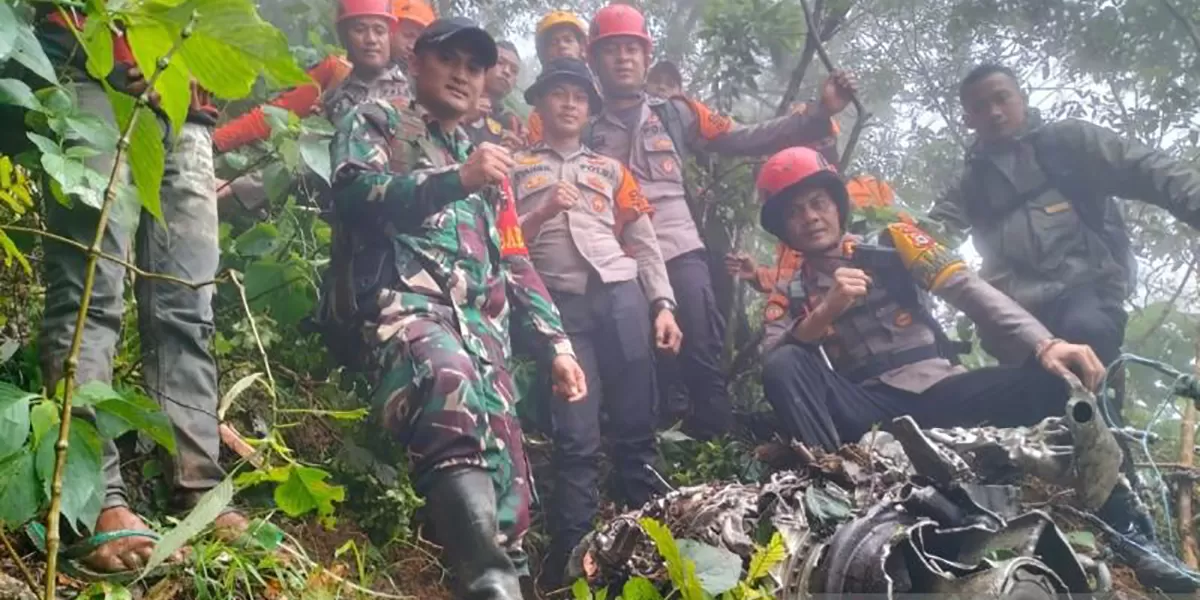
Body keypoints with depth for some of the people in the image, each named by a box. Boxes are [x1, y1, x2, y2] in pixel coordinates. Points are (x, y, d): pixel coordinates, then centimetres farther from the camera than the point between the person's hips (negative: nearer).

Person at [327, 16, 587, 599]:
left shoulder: (488, 159, 35)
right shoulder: (376, 121, 19)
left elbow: (516, 264, 31)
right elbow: (354, 192, -3)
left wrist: (556, 343, 21)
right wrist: (456, 179, -12)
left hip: (482, 325, 7)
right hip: (401, 301, -7)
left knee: (504, 470, -8)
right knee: (450, 380, -38)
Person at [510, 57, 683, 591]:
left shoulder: (611, 170, 24)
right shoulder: (516, 169, 18)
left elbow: (644, 244, 17)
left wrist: (663, 304, 4)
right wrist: (541, 213, -6)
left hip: (622, 296, 2)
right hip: (561, 304, -2)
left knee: (635, 430, 1)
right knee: (576, 437, -8)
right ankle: (571, 563, -2)